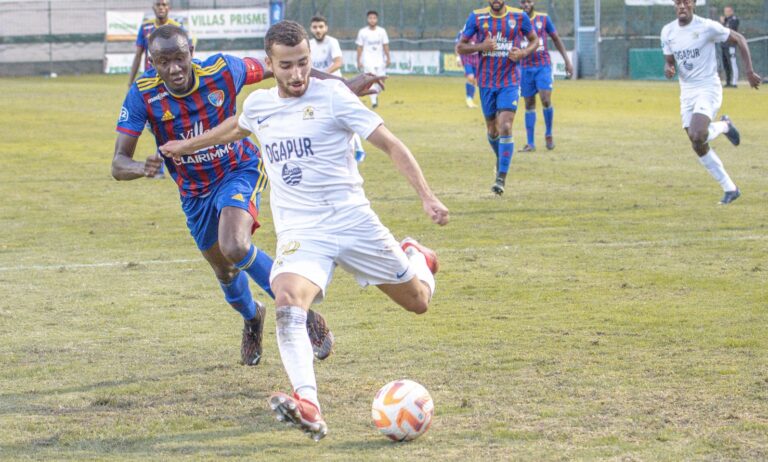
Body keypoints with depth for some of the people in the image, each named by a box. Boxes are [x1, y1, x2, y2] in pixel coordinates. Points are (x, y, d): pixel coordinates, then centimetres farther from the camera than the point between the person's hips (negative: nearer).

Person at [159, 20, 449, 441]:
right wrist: (187, 145, 45)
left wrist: (427, 196, -18)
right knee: (286, 304, -30)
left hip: (353, 221, -2)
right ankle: (308, 407, -45)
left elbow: (390, 144, -8)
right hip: (301, 232, 2)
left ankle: (415, 257, 47)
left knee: (418, 302, 9)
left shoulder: (331, 96, -8)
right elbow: (236, 128, 33)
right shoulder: (258, 104, 7)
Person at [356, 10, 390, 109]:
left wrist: (388, 59, 0)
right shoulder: (362, 32, 0)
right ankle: (373, 101, -18)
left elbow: (385, 45, 7)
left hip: (380, 60, 2)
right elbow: (360, 47, 2)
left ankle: (376, 96, 28)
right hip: (368, 59, -2)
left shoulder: (382, 31, 5)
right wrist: (358, 61, -2)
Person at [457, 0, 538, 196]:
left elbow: (534, 40, 13)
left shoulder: (519, 17, -2)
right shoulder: (476, 17, -2)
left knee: (505, 127, -16)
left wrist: (523, 53, -9)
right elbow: (460, 47, 2)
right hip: (486, 82, 2)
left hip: (509, 82, -2)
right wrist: (480, 46, -17)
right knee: (492, 129, 12)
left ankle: (501, 178, -17)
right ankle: (501, 159, 42)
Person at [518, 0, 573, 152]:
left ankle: (549, 134, 8)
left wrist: (567, 61, 6)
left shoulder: (544, 18, 1)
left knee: (546, 100, -15)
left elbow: (556, 39, 9)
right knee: (529, 105, 2)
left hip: (543, 66, -1)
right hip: (526, 68, 1)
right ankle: (531, 143, 7)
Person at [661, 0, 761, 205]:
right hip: (687, 92, 6)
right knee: (698, 147, 4)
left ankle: (724, 126, 7)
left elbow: (739, 40, -3)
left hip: (708, 89, -6)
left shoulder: (707, 27, -14)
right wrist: (668, 69, -12)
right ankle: (730, 189, 18)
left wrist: (749, 71, -7)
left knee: (697, 136, -27)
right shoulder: (667, 32, 2)